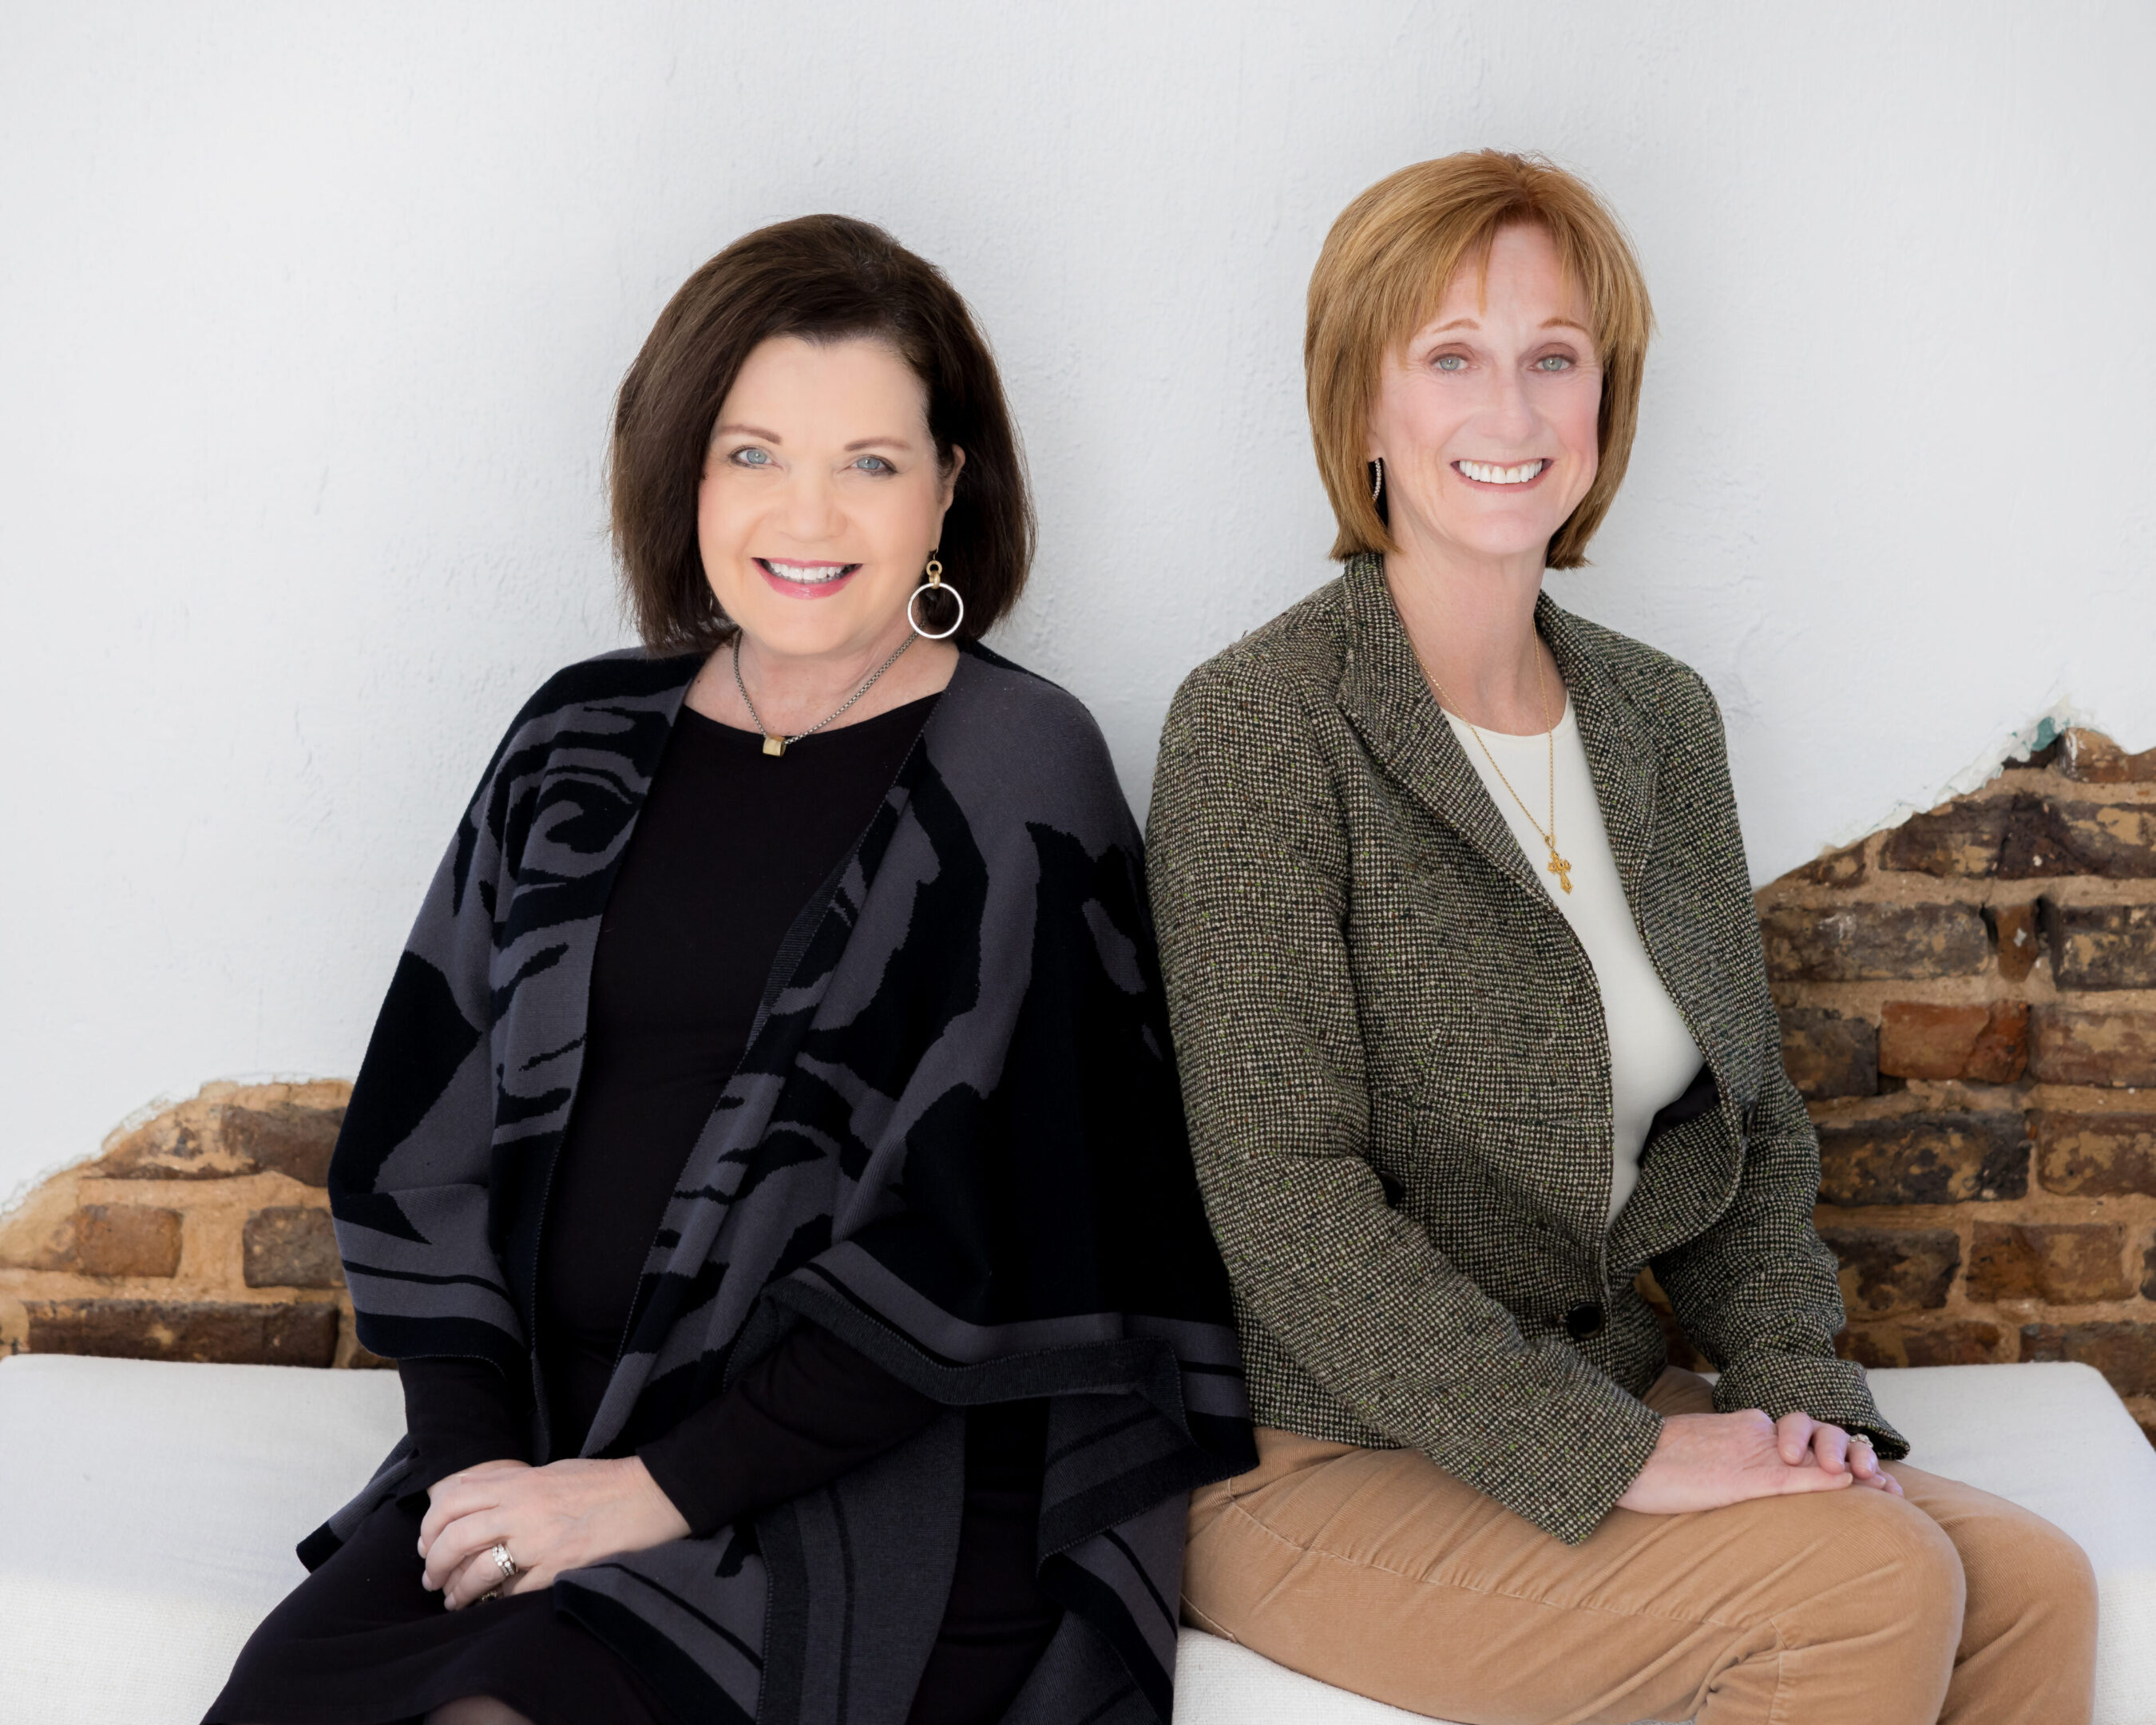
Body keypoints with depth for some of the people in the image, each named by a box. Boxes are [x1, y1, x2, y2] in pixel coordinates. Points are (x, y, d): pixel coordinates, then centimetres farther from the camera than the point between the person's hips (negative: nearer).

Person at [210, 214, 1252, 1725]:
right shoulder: (583, 742, 11)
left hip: (878, 1475, -4)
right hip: (541, 1439, 5)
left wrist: (664, 1487, -12)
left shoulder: (1018, 775, -3)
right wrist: (479, 1448, -3)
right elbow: (427, 1135, 10)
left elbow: (978, 1236, -10)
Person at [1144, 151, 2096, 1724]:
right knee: (1875, 1583, -22)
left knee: (2029, 1588, -14)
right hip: (1318, 1462, -6)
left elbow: (1750, 1120, 14)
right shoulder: (1260, 729, -13)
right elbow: (1287, 1206, -19)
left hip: (1594, 1398, 6)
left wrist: (1797, 1389, -2)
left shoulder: (1661, 718, 8)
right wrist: (1612, 1457, -21)